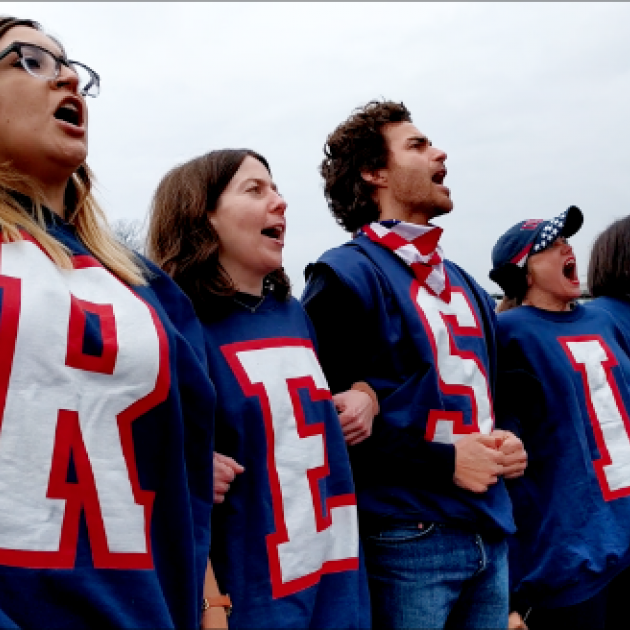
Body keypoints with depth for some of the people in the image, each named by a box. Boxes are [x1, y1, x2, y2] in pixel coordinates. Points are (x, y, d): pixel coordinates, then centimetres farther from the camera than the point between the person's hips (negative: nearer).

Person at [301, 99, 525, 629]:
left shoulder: (463, 284, 15)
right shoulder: (346, 276, -9)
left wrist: (505, 442, 3)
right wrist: (442, 461, -16)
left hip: (490, 533, 7)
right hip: (407, 539, -7)